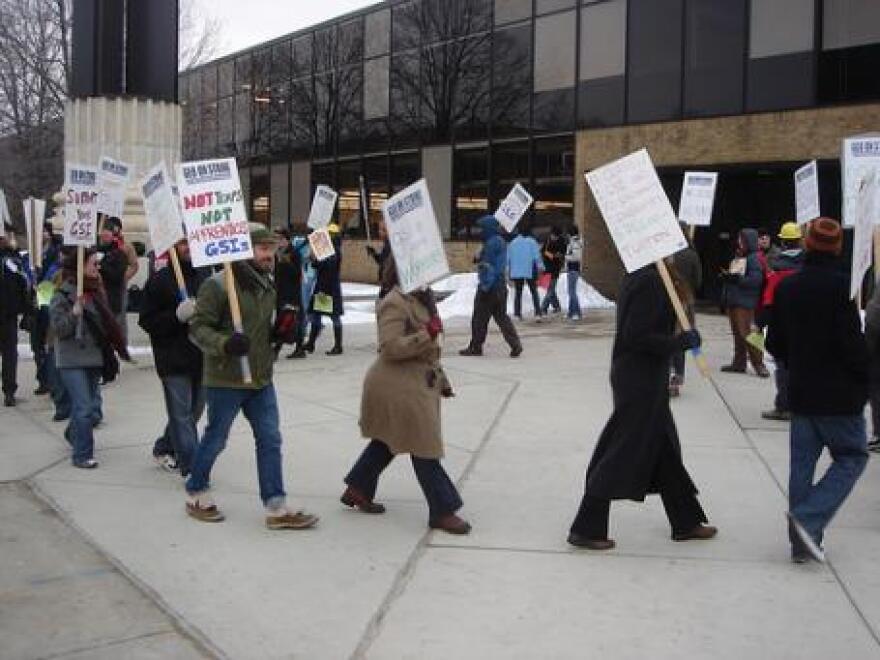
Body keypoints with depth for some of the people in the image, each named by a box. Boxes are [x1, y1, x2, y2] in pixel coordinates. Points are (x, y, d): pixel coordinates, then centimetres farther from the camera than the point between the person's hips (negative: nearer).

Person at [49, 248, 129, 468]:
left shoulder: (96, 291, 10)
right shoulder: (63, 295, -10)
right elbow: (58, 329, -14)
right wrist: (75, 312, -29)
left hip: (94, 359, 7)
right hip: (73, 361, -7)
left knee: (94, 410, 12)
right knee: (84, 409, -10)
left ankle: (73, 434, 39)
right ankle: (82, 455, 2)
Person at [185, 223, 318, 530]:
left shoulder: (268, 286, 10)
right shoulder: (218, 285, -15)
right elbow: (198, 327, -16)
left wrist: (281, 333, 2)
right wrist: (224, 343, -33)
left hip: (261, 379, 7)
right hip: (225, 380, -7)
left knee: (270, 441, 5)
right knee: (215, 440, 9)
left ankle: (276, 507, 12)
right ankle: (196, 495, 31)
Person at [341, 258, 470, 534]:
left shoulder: (419, 299, 11)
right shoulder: (394, 303, -20)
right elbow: (391, 347, -27)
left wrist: (440, 379, 23)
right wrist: (427, 334, -28)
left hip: (416, 384, 10)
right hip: (399, 388, -10)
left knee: (388, 440, 21)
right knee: (424, 449, -3)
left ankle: (357, 489, 35)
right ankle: (442, 511, 6)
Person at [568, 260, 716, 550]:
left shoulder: (639, 277, 8)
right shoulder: (651, 282, -20)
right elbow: (637, 336, -24)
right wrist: (682, 341, -16)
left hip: (643, 379, 10)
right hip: (640, 381, -10)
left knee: (664, 448, 19)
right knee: (621, 453, -1)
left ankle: (686, 522, 33)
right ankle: (586, 529, 9)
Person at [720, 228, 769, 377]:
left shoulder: (754, 258, -10)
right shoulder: (738, 257, 15)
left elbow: (756, 279, -21)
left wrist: (736, 279, -22)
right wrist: (728, 276, 4)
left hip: (745, 302, -9)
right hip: (733, 300, 9)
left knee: (745, 332, -11)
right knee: (737, 333, 13)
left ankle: (758, 364, -4)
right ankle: (739, 363, 20)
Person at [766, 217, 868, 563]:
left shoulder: (786, 287, 3)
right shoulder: (841, 285, -15)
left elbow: (774, 343, 8)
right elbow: (852, 341, -17)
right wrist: (863, 379, -2)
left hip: (801, 392, 6)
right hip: (839, 394, -5)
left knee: (802, 463, 10)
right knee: (852, 457, 8)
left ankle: (802, 541, 14)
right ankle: (809, 520, -8)